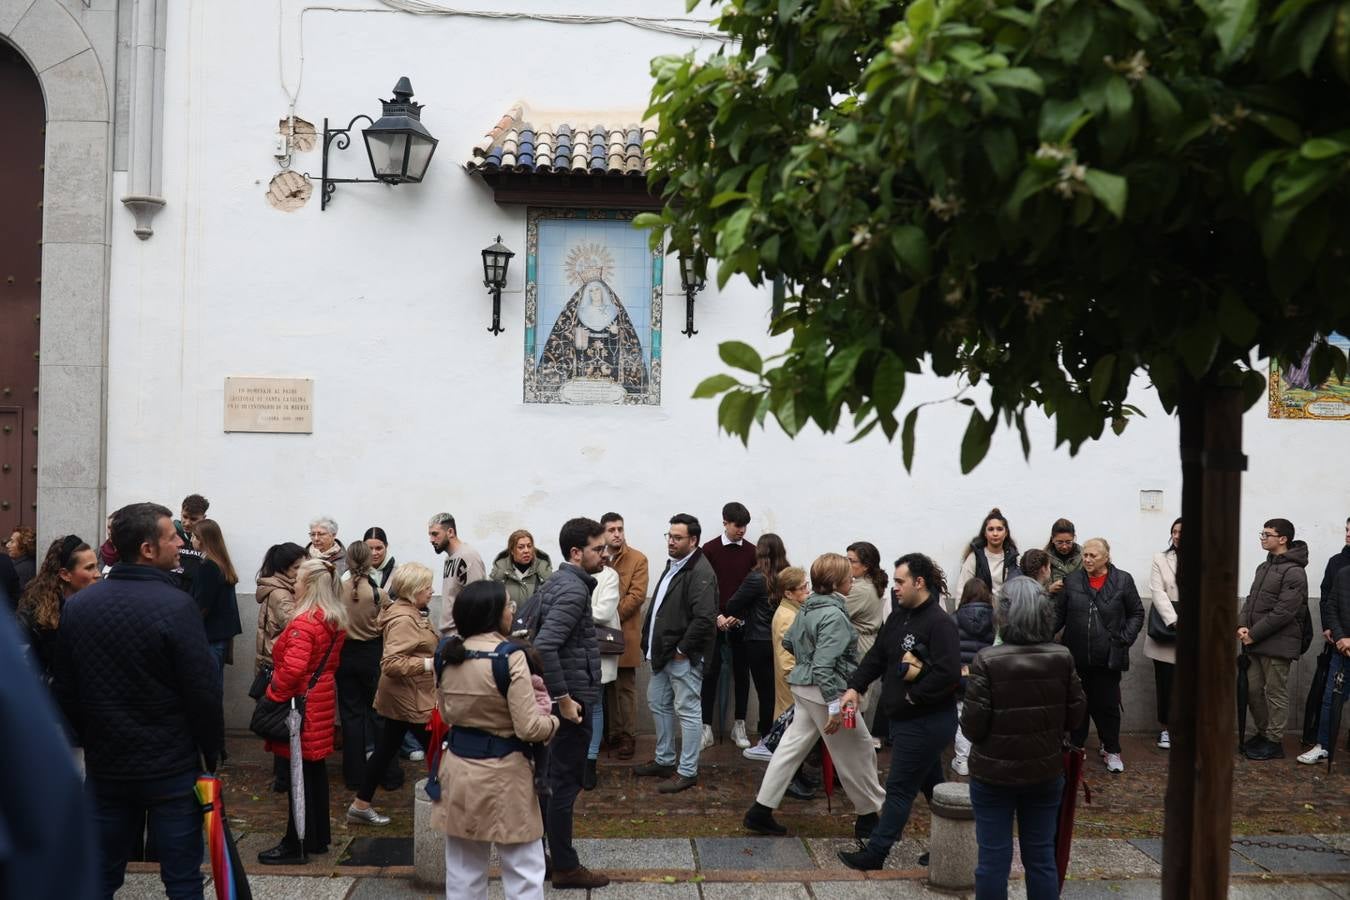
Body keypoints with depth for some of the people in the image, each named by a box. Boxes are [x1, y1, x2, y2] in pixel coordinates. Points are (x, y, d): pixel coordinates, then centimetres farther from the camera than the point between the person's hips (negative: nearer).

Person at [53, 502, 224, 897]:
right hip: (172, 768, -6)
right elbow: (204, 691, -17)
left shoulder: (76, 605, 2)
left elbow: (66, 690, 9)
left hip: (104, 766, 6)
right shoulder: (176, 606, -18)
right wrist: (212, 753, -3)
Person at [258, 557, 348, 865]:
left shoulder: (304, 623, -22)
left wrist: (274, 695, -14)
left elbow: (292, 669, -28)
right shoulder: (336, 619, 7)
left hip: (301, 703, -9)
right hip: (322, 697, 9)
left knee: (299, 774, -1)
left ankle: (296, 846, 8)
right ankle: (319, 837, 26)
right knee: (316, 768, 16)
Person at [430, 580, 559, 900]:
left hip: (458, 768, 6)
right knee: (524, 870, 7)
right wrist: (553, 720, 0)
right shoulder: (509, 656, -19)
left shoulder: (448, 653, 1)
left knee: (463, 867, 17)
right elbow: (530, 728, -19)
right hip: (502, 773, -6)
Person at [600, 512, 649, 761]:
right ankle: (607, 733, 20)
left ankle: (627, 736, 10)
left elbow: (637, 595, -9)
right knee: (604, 686, 10)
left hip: (624, 633, -3)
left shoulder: (638, 559, -2)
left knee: (625, 687, 3)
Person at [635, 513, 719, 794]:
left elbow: (704, 618, -26)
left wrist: (682, 649, -19)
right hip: (663, 653, 10)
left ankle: (687, 772, 8)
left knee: (687, 711, -1)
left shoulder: (700, 571, -19)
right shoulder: (673, 565, 14)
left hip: (684, 656, -10)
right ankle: (664, 760, 33)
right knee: (657, 704, 19)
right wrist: (652, 645, 14)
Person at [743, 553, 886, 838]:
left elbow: (788, 641, 17)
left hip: (804, 687, 9)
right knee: (858, 751, 7)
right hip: (826, 690, -9)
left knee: (792, 746, 11)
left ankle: (760, 812, 13)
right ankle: (869, 817, 20)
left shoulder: (810, 606, 7)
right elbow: (824, 665, -26)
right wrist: (835, 705, -25)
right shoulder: (834, 615, -21)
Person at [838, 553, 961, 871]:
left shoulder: (940, 623, -20)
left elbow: (948, 673, -29)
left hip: (926, 722, -9)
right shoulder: (899, 617, 8)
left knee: (899, 788, -1)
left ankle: (874, 853, 7)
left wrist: (914, 696, -20)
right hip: (904, 719, 9)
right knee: (931, 784, 18)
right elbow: (877, 655, 13)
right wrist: (855, 687, 2)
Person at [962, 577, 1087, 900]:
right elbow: (1075, 716, 1)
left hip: (994, 774, -3)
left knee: (993, 858, 7)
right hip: (1045, 773, 3)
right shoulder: (1062, 658, -7)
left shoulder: (987, 660, -17)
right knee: (1041, 856, 14)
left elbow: (972, 726, -15)